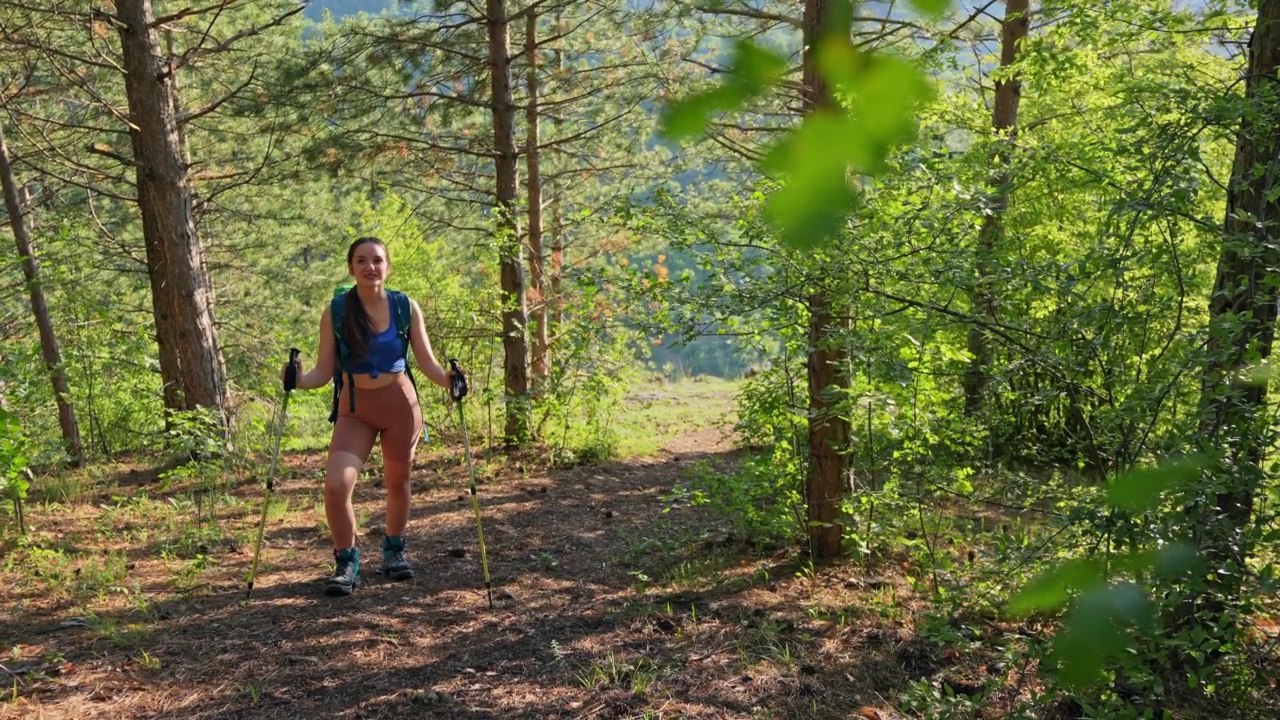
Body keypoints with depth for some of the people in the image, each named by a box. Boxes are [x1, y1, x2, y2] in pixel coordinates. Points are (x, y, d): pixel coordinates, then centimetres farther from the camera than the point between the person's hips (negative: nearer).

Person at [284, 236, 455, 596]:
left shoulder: (406, 307, -5)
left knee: (397, 482, 13)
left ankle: (394, 549, 39)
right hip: (355, 410, -1)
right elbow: (324, 371, -5)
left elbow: (427, 363, -3)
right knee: (335, 485, -16)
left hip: (400, 406, 1)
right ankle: (347, 561, 6)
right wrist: (299, 380, -25)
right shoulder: (335, 311, -6)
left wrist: (447, 378, -24)